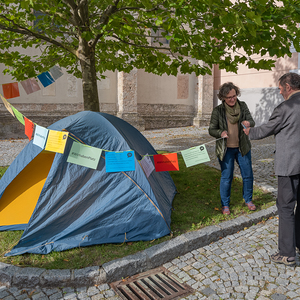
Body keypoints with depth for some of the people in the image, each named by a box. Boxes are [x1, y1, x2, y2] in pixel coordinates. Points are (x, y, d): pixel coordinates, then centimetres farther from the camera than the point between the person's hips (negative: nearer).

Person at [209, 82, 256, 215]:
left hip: (242, 148, 3)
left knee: (248, 175, 10)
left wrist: (248, 123, -24)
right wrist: (220, 132, -26)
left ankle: (248, 200, 33)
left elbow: (252, 121, 1)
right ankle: (225, 205, 19)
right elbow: (211, 130, -4)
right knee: (226, 177, 1)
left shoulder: (242, 106, 0)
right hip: (226, 149, -3)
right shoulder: (217, 111, -8)